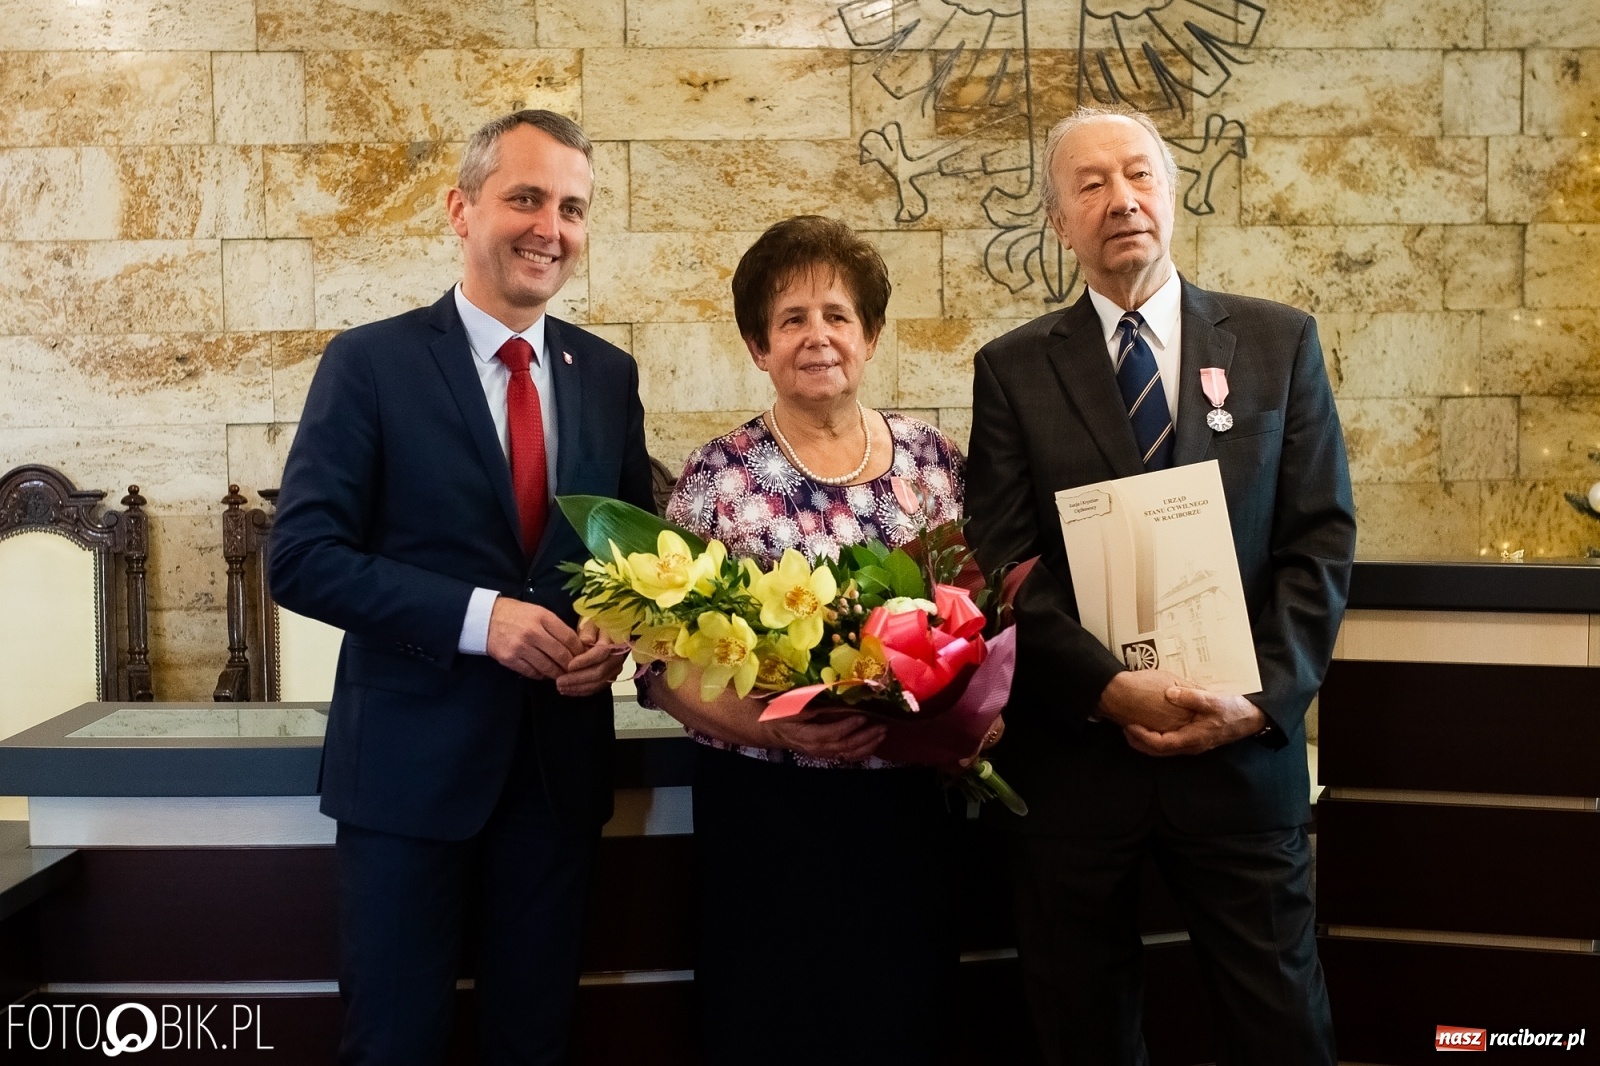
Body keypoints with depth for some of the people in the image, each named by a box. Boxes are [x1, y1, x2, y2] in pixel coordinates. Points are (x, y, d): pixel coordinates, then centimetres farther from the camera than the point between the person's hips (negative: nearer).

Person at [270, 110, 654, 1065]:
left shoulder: (609, 374, 6)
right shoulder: (372, 363, -6)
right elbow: (303, 557, -12)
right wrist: (476, 616, -21)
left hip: (563, 760, 4)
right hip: (413, 759, -3)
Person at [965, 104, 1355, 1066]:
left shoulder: (1280, 343, 5)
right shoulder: (1013, 370, 2)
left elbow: (1322, 538, 1)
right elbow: (1006, 566, -4)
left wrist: (1266, 697, -11)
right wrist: (1111, 688, -16)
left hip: (1243, 751, 1)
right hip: (1072, 755, 0)